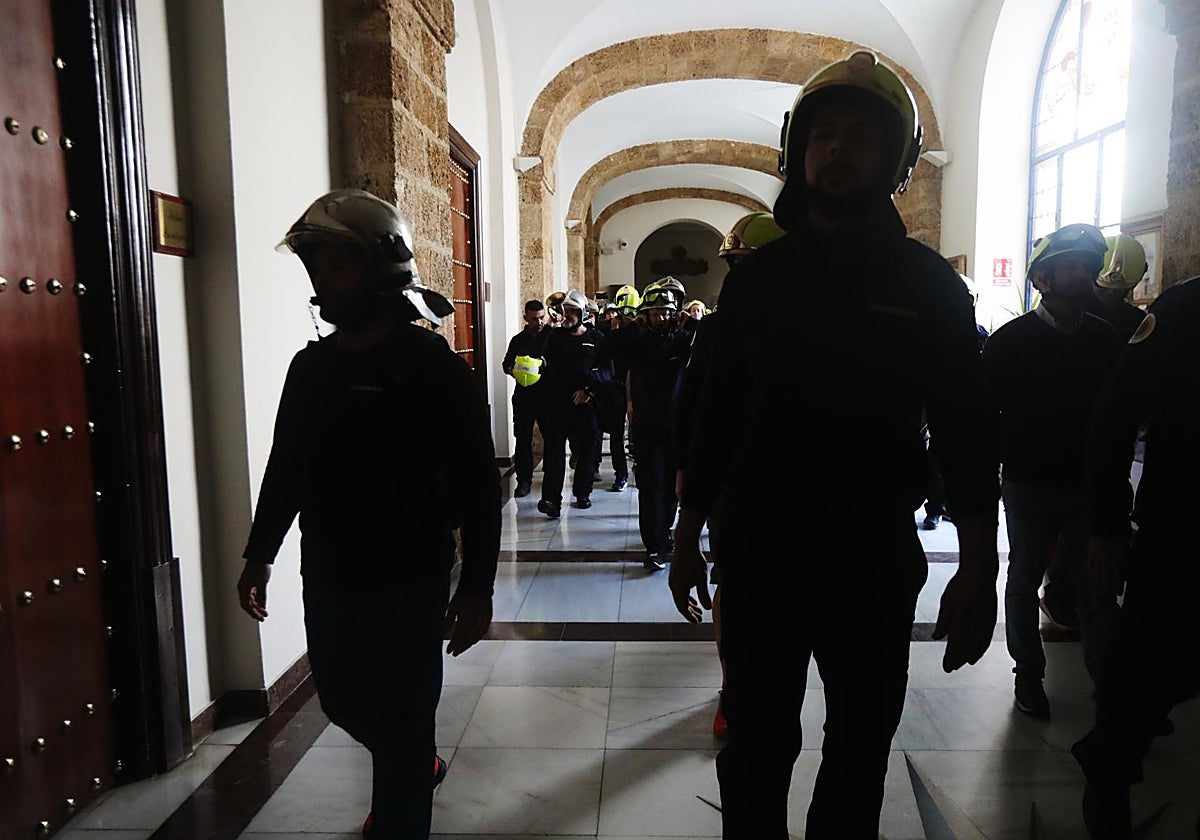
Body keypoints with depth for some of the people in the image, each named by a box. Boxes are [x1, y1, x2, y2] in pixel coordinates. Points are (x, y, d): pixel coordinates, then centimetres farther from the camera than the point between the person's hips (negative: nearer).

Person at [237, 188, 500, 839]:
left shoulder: (433, 366, -12)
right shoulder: (311, 365, 6)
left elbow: (477, 487, -12)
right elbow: (284, 469, 16)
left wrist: (477, 587, -14)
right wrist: (259, 555, 19)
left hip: (407, 587, -6)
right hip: (326, 582, 7)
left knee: (400, 727, 4)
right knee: (343, 701, 22)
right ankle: (420, 768, 50)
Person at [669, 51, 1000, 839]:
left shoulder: (928, 283, -2)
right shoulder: (757, 276, 2)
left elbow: (967, 431, -1)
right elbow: (718, 412, 5)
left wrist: (979, 567, -7)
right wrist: (689, 532, 5)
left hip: (876, 558, 0)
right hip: (759, 552, 1)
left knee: (860, 750, 18)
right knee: (756, 749, 13)